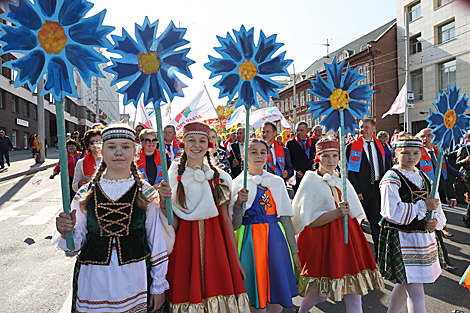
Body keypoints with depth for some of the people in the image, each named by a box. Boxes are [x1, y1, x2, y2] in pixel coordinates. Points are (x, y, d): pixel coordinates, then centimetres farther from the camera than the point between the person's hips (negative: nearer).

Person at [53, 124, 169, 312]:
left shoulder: (146, 194, -3)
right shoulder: (86, 194, 0)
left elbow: (157, 241, 2)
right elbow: (75, 244, 5)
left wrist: (159, 286, 4)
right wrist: (65, 232, -17)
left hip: (134, 281, -1)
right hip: (93, 282, 1)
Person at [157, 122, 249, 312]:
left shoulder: (220, 178, 4)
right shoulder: (173, 177, 0)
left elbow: (226, 219, 7)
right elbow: (173, 225, -3)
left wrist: (236, 259, 7)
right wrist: (163, 200, -19)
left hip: (215, 242, 1)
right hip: (185, 244, -1)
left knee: (217, 288, -1)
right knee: (188, 294, 2)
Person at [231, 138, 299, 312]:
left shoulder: (277, 181, 8)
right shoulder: (238, 183, 0)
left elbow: (286, 217, 9)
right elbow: (234, 225, -4)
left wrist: (294, 251, 7)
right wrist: (238, 203, -22)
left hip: (275, 239, 3)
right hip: (250, 241, -2)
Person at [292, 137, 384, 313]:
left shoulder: (342, 181, 11)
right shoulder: (310, 182, -7)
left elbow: (353, 214, 17)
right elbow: (309, 221, -14)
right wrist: (336, 213, -23)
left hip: (347, 235, 6)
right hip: (323, 239, -6)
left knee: (354, 290, 5)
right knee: (323, 290, 0)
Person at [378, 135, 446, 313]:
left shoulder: (424, 178, 12)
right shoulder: (391, 178, -12)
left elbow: (435, 207, 15)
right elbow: (393, 212, -21)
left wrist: (436, 221, -6)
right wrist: (423, 205, -16)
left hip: (424, 237, 8)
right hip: (401, 239, -8)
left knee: (405, 284, 22)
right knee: (416, 293, -7)